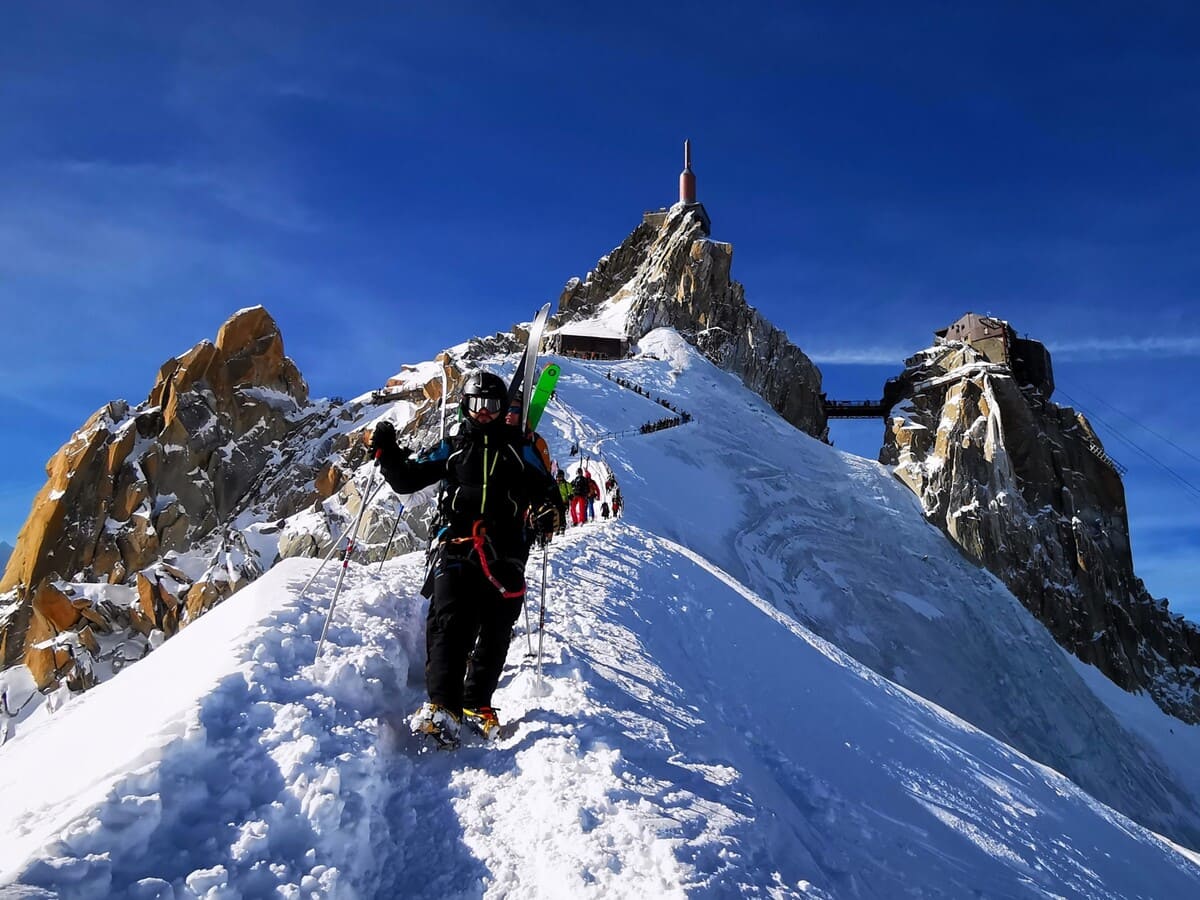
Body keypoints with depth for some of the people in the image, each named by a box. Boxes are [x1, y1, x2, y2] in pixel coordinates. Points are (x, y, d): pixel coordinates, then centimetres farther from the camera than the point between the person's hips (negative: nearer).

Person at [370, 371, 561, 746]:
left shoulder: (519, 448, 19)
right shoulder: (451, 448, 20)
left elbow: (546, 490, 15)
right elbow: (406, 480, 20)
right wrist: (387, 452, 4)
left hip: (504, 550, 1)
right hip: (455, 543, -1)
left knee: (495, 630, -1)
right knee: (449, 620, -17)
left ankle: (477, 704, 10)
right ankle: (442, 706, -24)